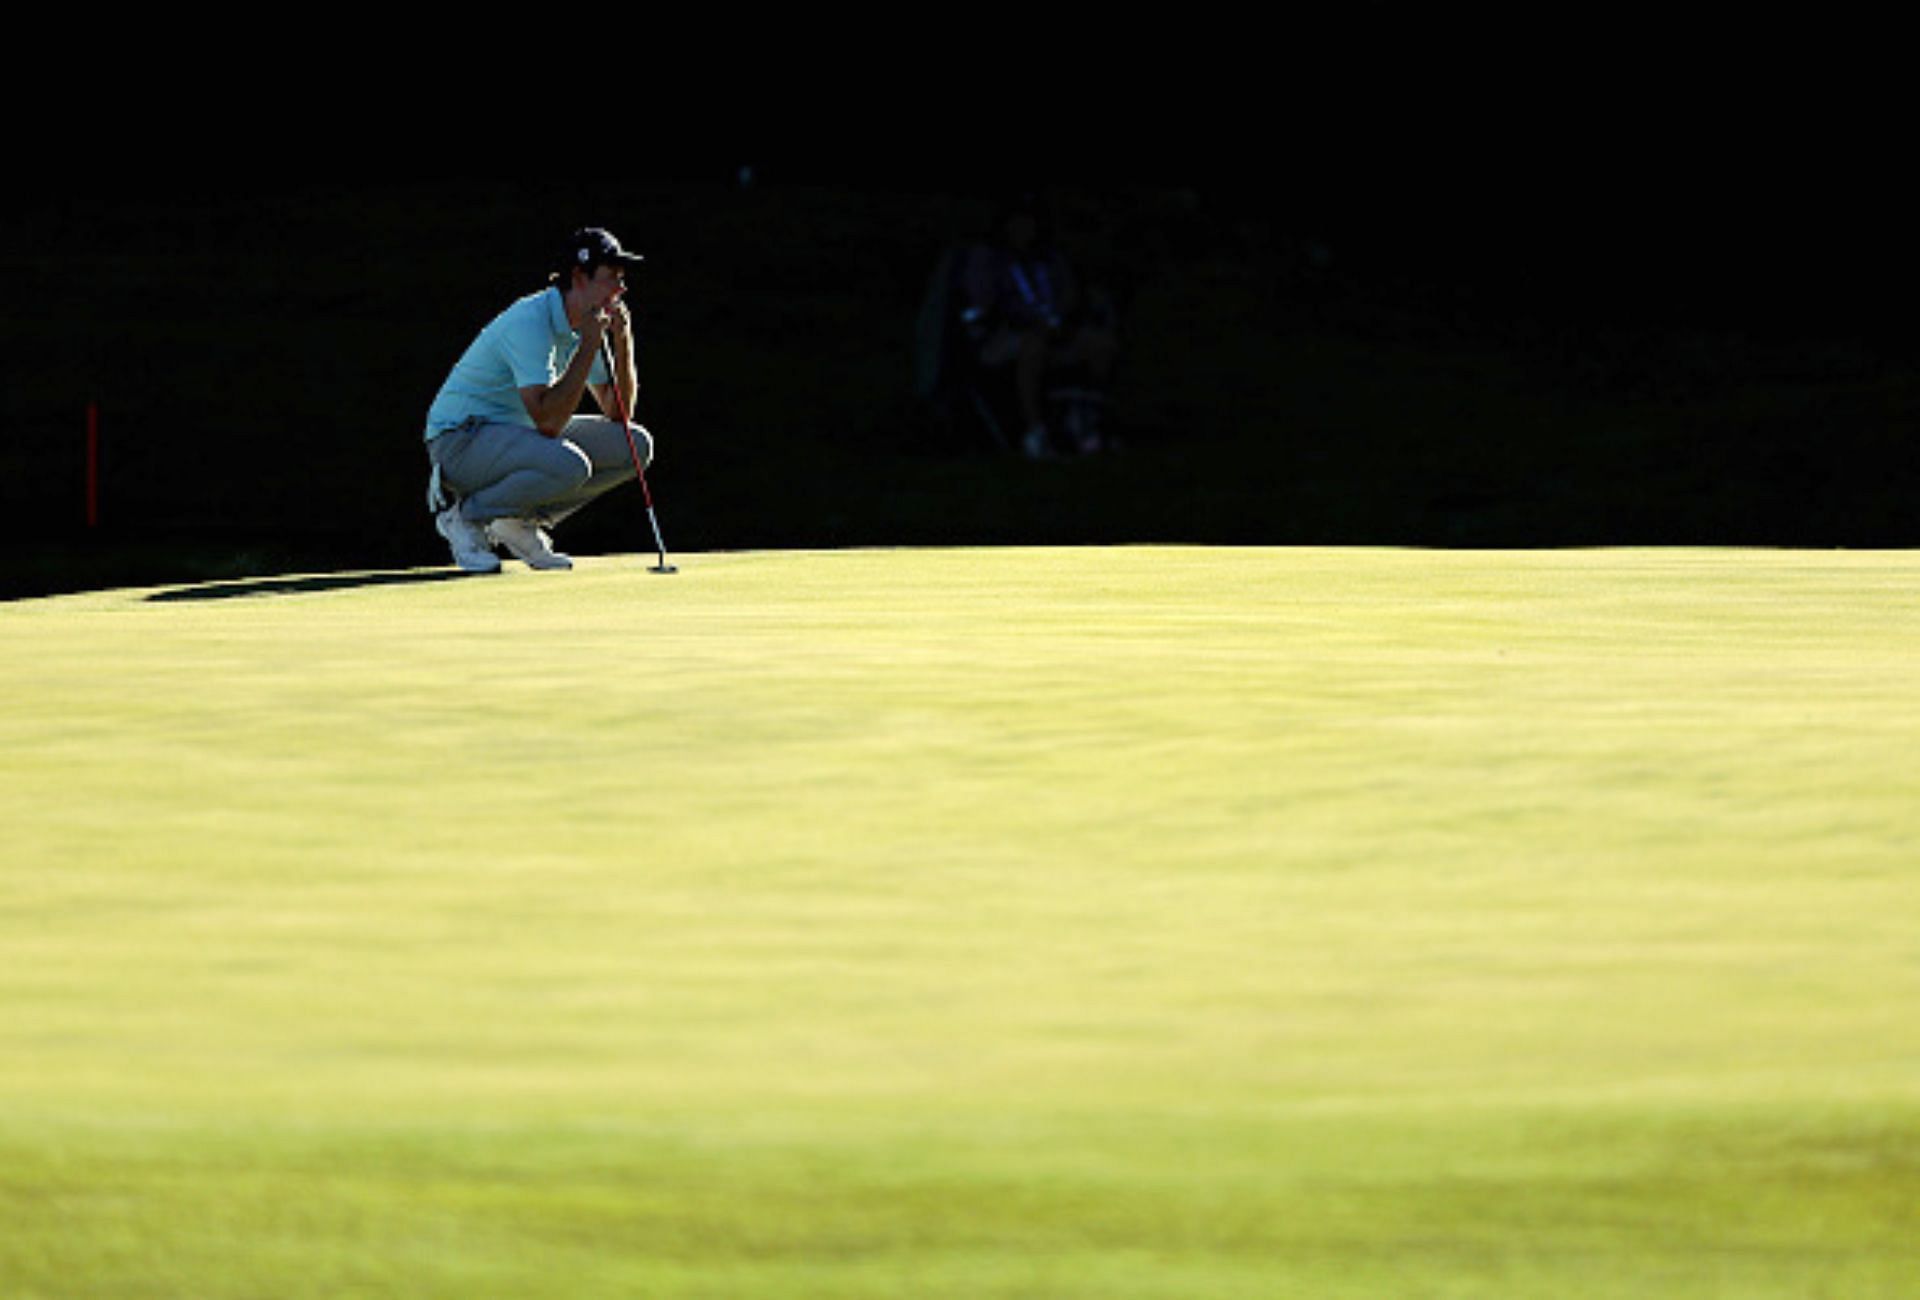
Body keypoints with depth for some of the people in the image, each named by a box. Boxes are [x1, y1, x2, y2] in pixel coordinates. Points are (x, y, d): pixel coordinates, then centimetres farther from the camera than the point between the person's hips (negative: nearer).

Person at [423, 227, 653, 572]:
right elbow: (548, 421, -33)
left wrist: (623, 342, -8)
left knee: (635, 445, -1)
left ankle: (522, 521, 4)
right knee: (568, 465, -36)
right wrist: (590, 344, -28)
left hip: (521, 434, 9)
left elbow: (617, 412, 6)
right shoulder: (530, 323, -25)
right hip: (461, 438, -9)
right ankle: (465, 516, -11)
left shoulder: (584, 325, 3)